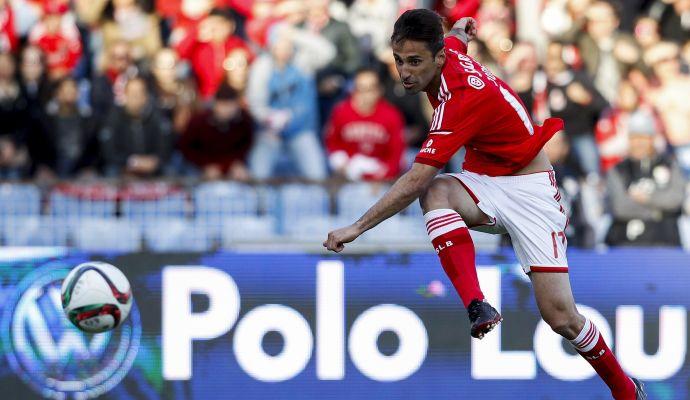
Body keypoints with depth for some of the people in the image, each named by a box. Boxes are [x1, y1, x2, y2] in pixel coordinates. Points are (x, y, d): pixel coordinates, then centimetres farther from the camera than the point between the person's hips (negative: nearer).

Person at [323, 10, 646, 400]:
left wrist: (357, 228, -28)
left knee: (560, 316, -13)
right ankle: (477, 305, -36)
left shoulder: (461, 99, -30)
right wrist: (458, 29, 44)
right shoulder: (449, 50, -7)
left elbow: (414, 180, -31)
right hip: (484, 184, 8)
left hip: (528, 188, -8)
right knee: (436, 191, -30)